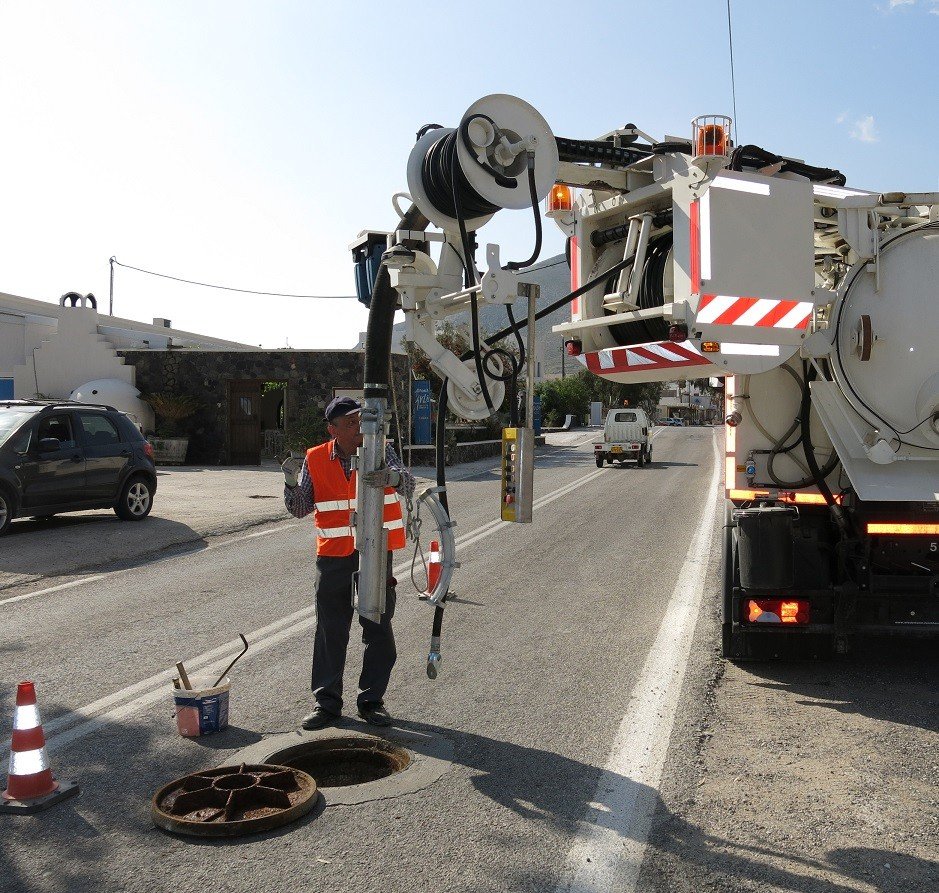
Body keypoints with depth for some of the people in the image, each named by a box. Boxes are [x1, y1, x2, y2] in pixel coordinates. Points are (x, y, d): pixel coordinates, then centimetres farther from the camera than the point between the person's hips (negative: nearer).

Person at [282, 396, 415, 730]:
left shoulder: (381, 451, -3)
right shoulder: (315, 460, 0)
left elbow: (408, 483, -19)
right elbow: (300, 510, 2)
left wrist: (391, 477, -41)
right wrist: (291, 482, -16)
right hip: (333, 556, 1)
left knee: (379, 630, 6)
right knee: (330, 631, 5)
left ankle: (372, 700, 20)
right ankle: (327, 702, 18)